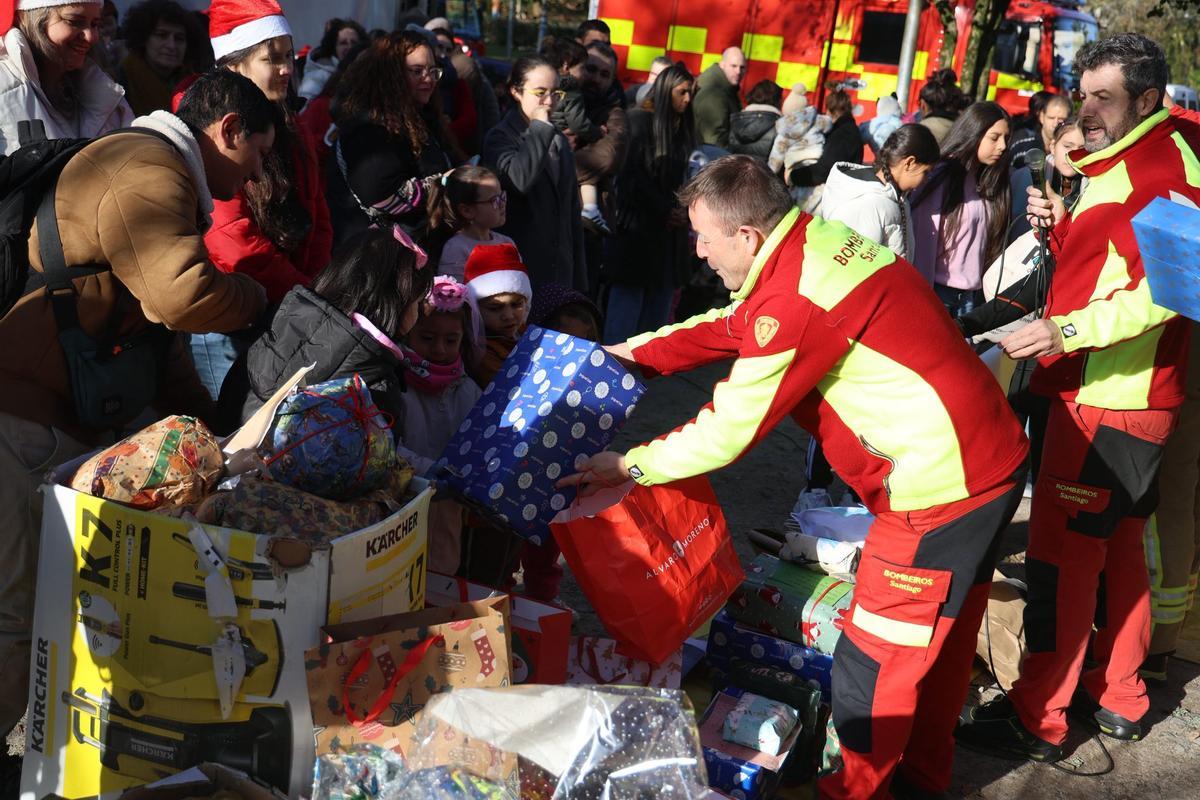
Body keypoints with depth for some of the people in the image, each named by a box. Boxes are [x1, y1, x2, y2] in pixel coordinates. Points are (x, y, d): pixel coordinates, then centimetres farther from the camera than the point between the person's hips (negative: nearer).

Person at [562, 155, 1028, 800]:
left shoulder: (793, 299, -24)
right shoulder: (816, 241, 5)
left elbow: (727, 431, -17)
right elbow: (731, 324, 19)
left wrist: (628, 466, -4)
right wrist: (633, 353, 18)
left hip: (940, 485, -10)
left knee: (873, 662, 5)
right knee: (943, 629, 25)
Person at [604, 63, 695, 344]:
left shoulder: (682, 129, 14)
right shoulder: (641, 122, -4)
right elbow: (633, 175, -9)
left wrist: (681, 211, 1)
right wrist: (665, 211, -6)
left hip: (669, 228, 6)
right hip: (639, 224, -6)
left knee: (660, 300, 4)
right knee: (629, 297, -6)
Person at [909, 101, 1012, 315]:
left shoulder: (989, 182, 9)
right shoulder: (942, 177, -9)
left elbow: (992, 242, 9)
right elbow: (924, 241, -10)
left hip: (974, 296, 6)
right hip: (938, 291, -6)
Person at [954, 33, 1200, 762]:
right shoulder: (1118, 164, 18)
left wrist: (1067, 331, -30)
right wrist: (1061, 228, 5)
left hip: (1113, 399, -11)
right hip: (1101, 390, 11)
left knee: (1062, 550, -7)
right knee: (1117, 543, 16)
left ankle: (1038, 720, 1)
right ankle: (1119, 699, 28)